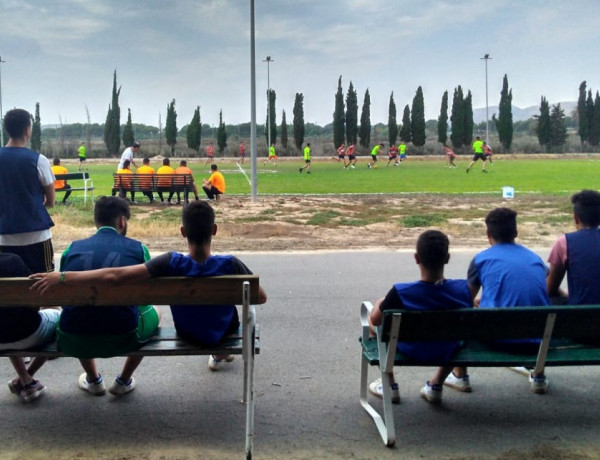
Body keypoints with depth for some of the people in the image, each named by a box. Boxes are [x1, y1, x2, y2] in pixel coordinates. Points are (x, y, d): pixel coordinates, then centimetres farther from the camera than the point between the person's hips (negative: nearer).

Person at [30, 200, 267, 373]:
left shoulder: (172, 263, -32)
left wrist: (62, 276, -30)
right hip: (223, 332, -1)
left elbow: (114, 275, -37)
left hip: (187, 332, 1)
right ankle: (221, 353, 49)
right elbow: (261, 297, -21)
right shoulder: (230, 265, -33)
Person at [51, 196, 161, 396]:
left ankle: (93, 381, 48)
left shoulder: (73, 248, 9)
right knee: (155, 311, 30)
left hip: (73, 341, 3)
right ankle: (123, 381, 35)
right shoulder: (138, 248, 3)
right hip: (124, 338, -3)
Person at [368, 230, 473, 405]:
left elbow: (376, 320, -14)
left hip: (409, 350, -2)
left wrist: (380, 303, 8)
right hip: (446, 351, 2)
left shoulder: (400, 293, -30)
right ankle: (436, 385, 35)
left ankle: (389, 387, 30)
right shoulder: (462, 289, -22)